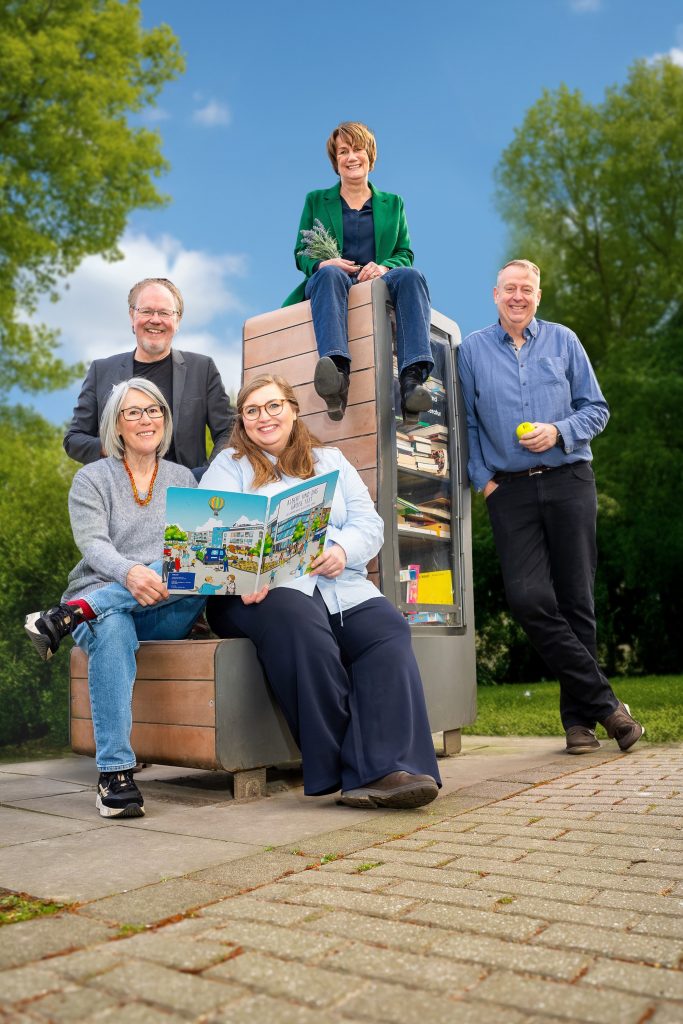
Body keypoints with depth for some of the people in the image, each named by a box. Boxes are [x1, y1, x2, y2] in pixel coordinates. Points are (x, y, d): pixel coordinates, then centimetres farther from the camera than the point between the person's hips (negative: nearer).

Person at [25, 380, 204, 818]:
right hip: (104, 608, -2)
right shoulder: (92, 479, 6)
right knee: (112, 632, -39)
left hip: (165, 611, 2)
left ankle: (68, 616, -31)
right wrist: (129, 573, -33)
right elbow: (93, 545, -10)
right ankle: (115, 773, -35)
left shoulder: (183, 479, 14)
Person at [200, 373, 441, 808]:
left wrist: (343, 550, -10)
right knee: (299, 623, -37)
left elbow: (369, 523, 14)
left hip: (340, 587, 4)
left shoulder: (330, 461, 24)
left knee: (388, 630, -28)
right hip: (263, 592, -3)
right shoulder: (229, 466, 16)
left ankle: (383, 770, -35)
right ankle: (339, 767, -28)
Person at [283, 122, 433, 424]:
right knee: (329, 274, -38)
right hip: (330, 284, -1)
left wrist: (384, 266, -10)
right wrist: (322, 263, -11)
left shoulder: (393, 203, 23)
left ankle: (412, 380, -51)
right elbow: (300, 254, 14)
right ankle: (337, 372, -62)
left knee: (411, 275, -33)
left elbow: (405, 254, 14)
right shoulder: (316, 201, 20)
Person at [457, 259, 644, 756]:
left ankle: (579, 716, 15)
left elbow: (596, 408, 8)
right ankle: (606, 703, -1)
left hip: (569, 482, 0)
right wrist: (483, 480, 0)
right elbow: (467, 425, 10)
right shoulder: (472, 350, 10)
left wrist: (559, 431, -10)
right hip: (510, 490, 0)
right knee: (528, 598, -14)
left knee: (576, 599, 2)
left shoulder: (563, 341, 10)